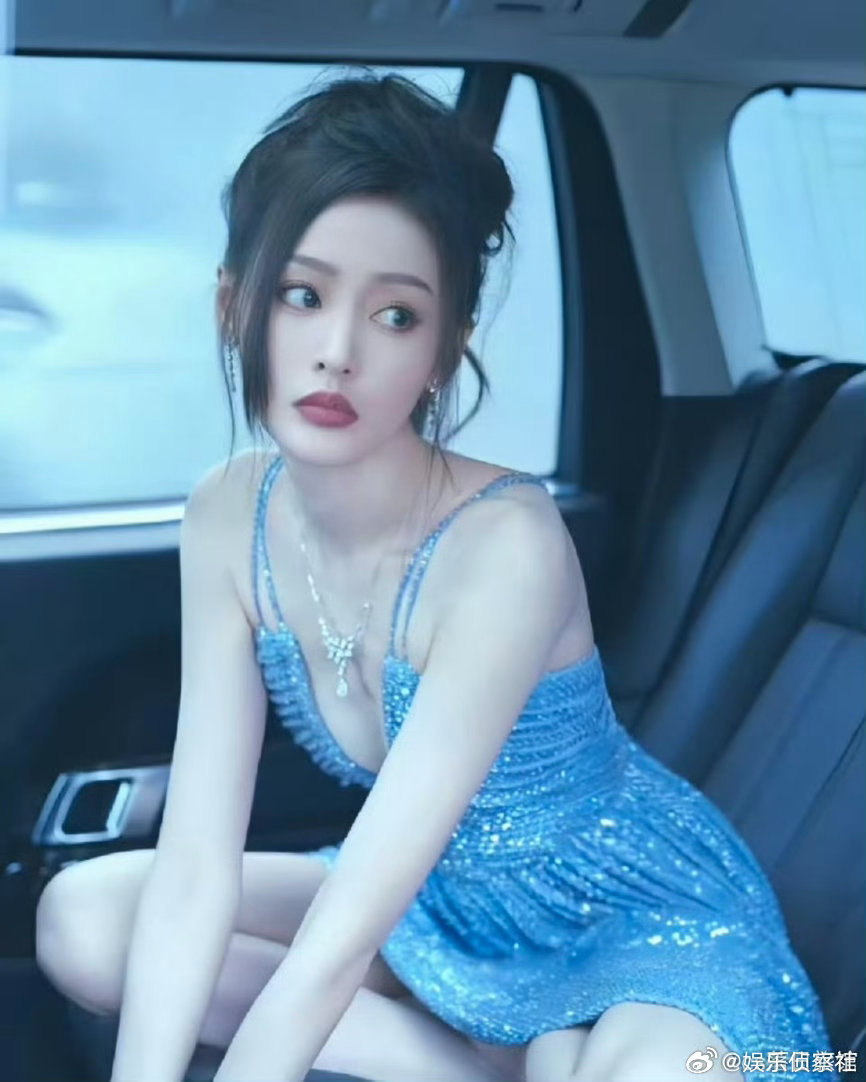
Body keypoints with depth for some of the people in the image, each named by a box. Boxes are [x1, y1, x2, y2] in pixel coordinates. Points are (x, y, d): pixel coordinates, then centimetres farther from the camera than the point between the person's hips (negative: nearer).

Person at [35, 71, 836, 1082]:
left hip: (650, 917, -6)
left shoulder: (506, 543, -31)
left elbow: (336, 946, -31)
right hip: (435, 899, 6)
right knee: (80, 915, -8)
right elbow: (196, 873, -15)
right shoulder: (229, 518, -13)